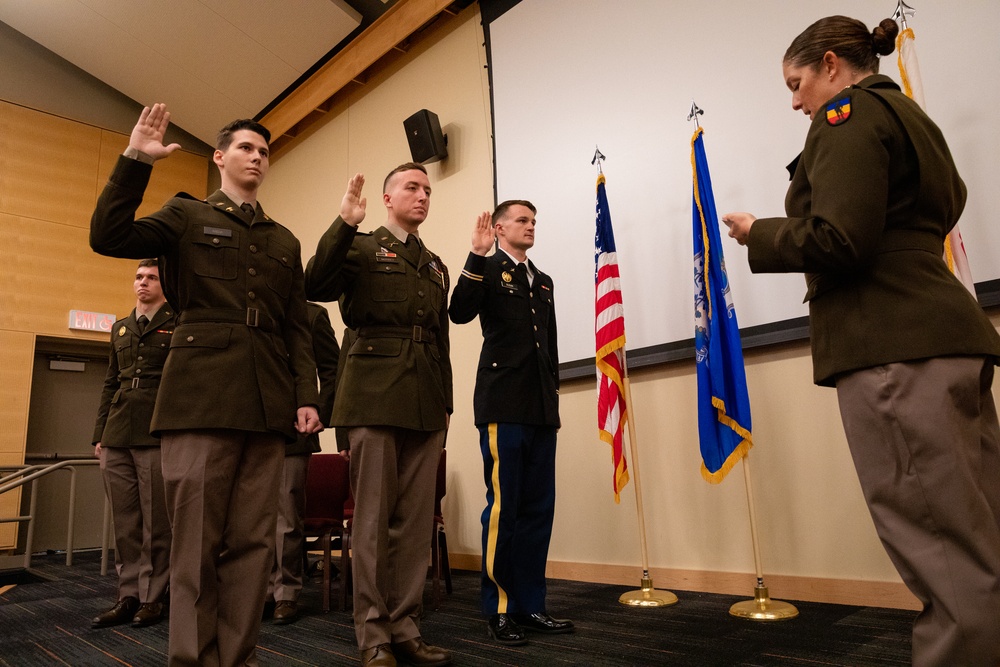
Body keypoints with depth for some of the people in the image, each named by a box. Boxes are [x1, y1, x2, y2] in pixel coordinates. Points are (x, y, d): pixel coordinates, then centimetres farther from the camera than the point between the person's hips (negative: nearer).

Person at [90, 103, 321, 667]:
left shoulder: (284, 241, 21)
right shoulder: (187, 215, 13)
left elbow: (298, 327, 15)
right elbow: (108, 236, -3)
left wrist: (307, 397, 5)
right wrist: (136, 162, -10)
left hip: (267, 404, 3)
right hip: (201, 396, -3)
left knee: (253, 541, 4)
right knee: (197, 539, -1)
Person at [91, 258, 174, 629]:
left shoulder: (178, 325, 2)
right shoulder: (120, 329, 19)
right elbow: (110, 385, 21)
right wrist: (99, 434, 15)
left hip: (156, 436, -5)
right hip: (117, 438, 6)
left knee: (155, 522, 1)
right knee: (124, 522, 9)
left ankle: (152, 597, 11)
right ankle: (128, 596, 18)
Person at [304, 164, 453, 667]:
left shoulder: (436, 266, 23)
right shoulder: (361, 247, 8)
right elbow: (314, 287, -11)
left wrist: (446, 401, 15)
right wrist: (344, 223, -16)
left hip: (427, 404, 5)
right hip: (376, 396, -5)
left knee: (416, 518, 5)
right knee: (374, 516, 0)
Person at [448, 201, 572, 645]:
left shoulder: (543, 280, 22)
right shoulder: (487, 270, 3)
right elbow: (459, 313, -16)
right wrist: (477, 256, -21)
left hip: (541, 408, 7)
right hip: (503, 405, -6)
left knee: (538, 508, 8)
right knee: (503, 506, -4)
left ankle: (529, 604, 19)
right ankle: (498, 608, 9)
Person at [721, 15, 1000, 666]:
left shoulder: (849, 113, -3)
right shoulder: (911, 117, 26)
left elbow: (836, 244, -17)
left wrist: (759, 235, 0)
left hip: (894, 346, -10)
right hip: (948, 333, 10)